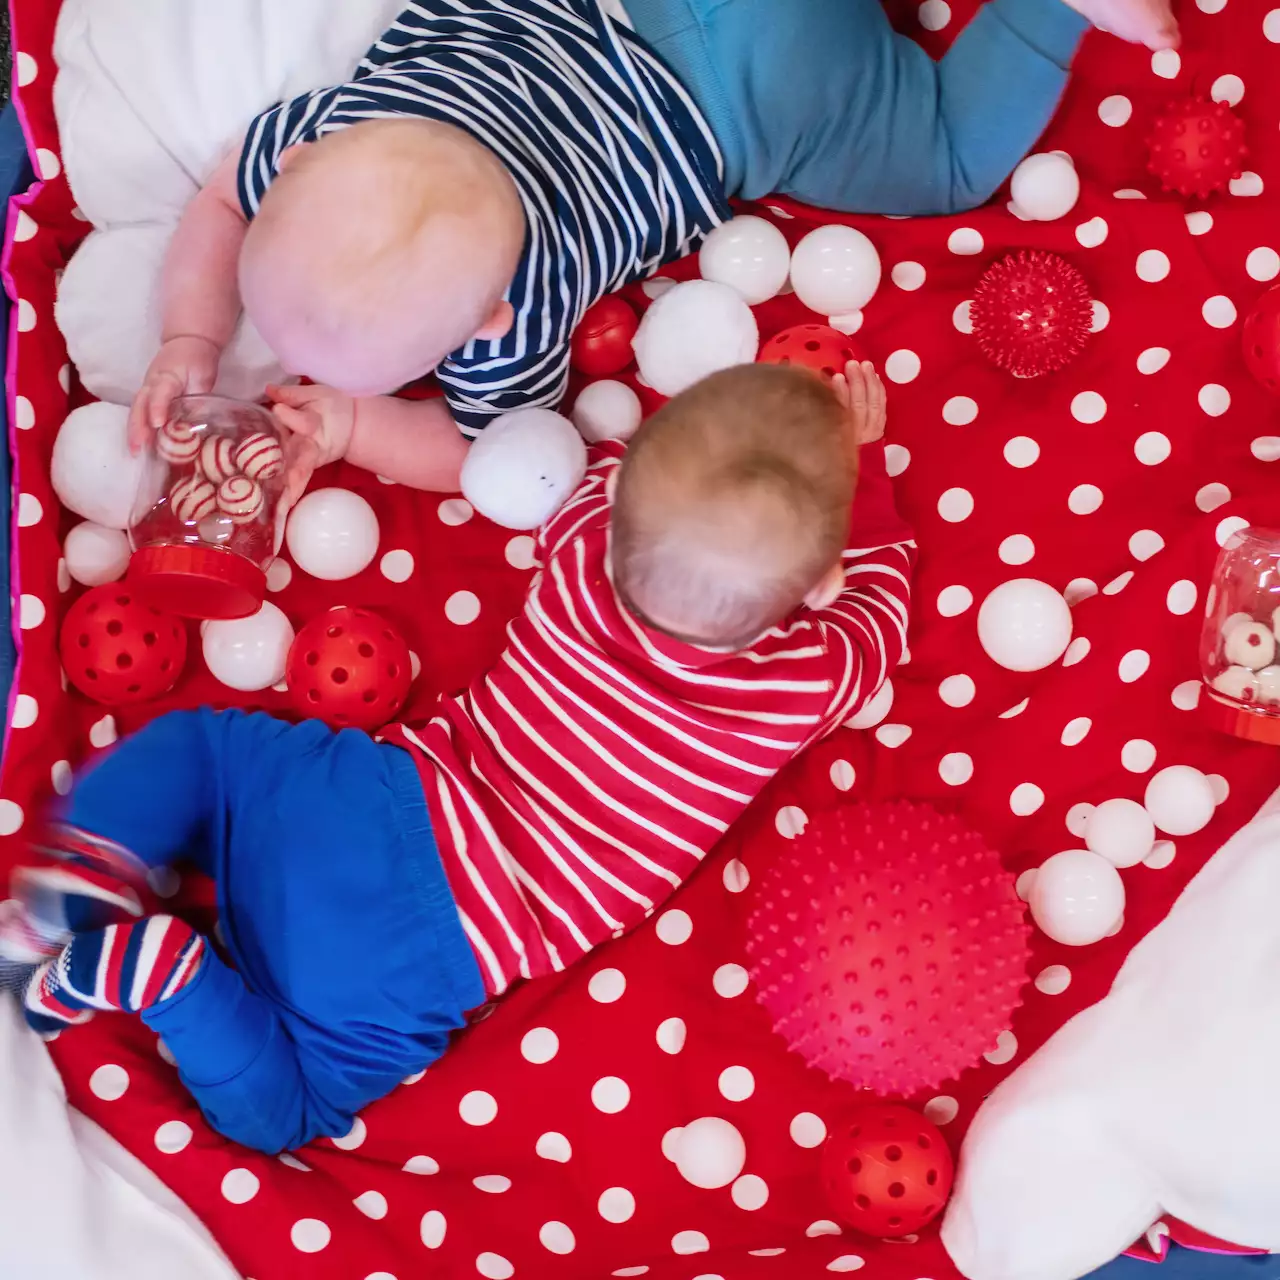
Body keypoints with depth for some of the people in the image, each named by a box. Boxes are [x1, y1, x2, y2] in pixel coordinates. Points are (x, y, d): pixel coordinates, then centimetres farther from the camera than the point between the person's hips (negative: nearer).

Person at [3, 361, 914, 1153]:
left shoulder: (585, 544, -4)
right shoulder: (804, 688, -11)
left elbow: (609, 467, 23)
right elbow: (882, 583, 12)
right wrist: (858, 455, 24)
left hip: (376, 800, 3)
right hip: (419, 957, -3)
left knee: (194, 742, 28)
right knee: (288, 1115, 16)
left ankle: (87, 868, -1)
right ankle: (158, 969, -11)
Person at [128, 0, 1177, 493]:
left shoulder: (509, 334, -33)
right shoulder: (318, 138, -23)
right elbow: (219, 210, -1)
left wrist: (354, 427, -20)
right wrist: (191, 345, -11)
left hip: (758, 91, -4)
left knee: (953, 164, 18)